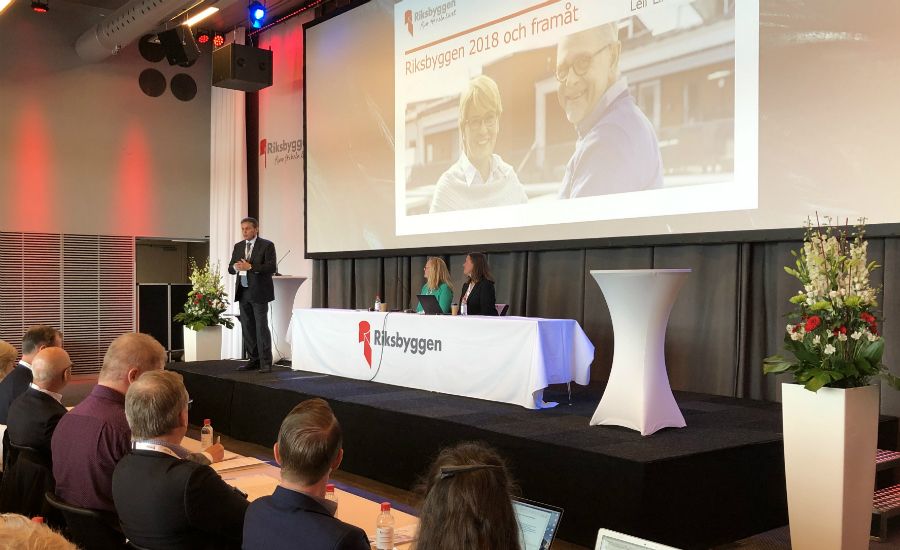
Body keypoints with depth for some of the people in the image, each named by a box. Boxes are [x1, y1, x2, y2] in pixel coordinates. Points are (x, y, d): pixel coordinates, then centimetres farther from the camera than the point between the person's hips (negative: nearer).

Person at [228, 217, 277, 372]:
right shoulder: (238, 246, 15)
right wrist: (235, 267, -9)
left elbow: (272, 267, -14)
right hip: (243, 292, 6)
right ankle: (253, 360, 15)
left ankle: (265, 362, -2)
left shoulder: (267, 245, -4)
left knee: (261, 327, -6)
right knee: (247, 328, 8)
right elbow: (230, 268, 15)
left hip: (259, 292, -6)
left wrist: (250, 267, -20)